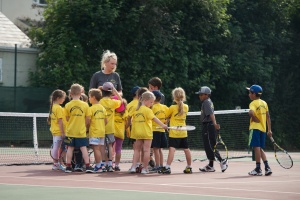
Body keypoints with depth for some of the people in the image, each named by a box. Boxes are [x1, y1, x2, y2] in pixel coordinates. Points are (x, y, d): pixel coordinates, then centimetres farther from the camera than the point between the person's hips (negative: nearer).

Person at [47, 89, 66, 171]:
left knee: (55, 148, 12)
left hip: (54, 130, 9)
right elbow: (60, 121, -18)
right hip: (59, 131, -9)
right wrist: (63, 132, -17)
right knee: (56, 148, -4)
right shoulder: (59, 108, -15)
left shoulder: (53, 107, 11)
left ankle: (56, 164, 17)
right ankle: (56, 164, 0)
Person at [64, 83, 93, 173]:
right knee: (83, 148, 1)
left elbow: (67, 118, 1)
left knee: (70, 148, 7)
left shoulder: (68, 105, -4)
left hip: (70, 131, 1)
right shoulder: (85, 105, -6)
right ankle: (87, 166, -2)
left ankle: (68, 166, 9)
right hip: (81, 131, -1)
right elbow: (88, 118, -4)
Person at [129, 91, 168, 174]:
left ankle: (133, 166, 4)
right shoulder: (147, 110, -12)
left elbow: (133, 120, 15)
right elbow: (154, 118, -22)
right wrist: (162, 125, -29)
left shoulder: (136, 109, 8)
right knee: (146, 150, 0)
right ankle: (144, 169, 1)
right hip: (147, 133, -6)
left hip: (138, 133, 6)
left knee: (137, 150, 13)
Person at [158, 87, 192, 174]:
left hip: (174, 133, -5)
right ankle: (189, 167, 21)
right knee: (186, 149, 13)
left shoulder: (172, 107, -9)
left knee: (172, 149, -13)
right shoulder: (186, 107, 5)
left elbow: (167, 116, 3)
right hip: (183, 132, 5)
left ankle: (167, 167, -21)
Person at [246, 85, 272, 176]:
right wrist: (269, 129, 15)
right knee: (260, 148, 14)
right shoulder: (264, 103, 13)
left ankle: (258, 169, -4)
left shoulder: (253, 103, -8)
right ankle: (267, 167, 5)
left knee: (256, 147, -5)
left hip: (255, 128, -7)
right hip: (263, 128, 7)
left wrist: (256, 120, -14)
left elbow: (251, 113, -30)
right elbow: (268, 117, 13)